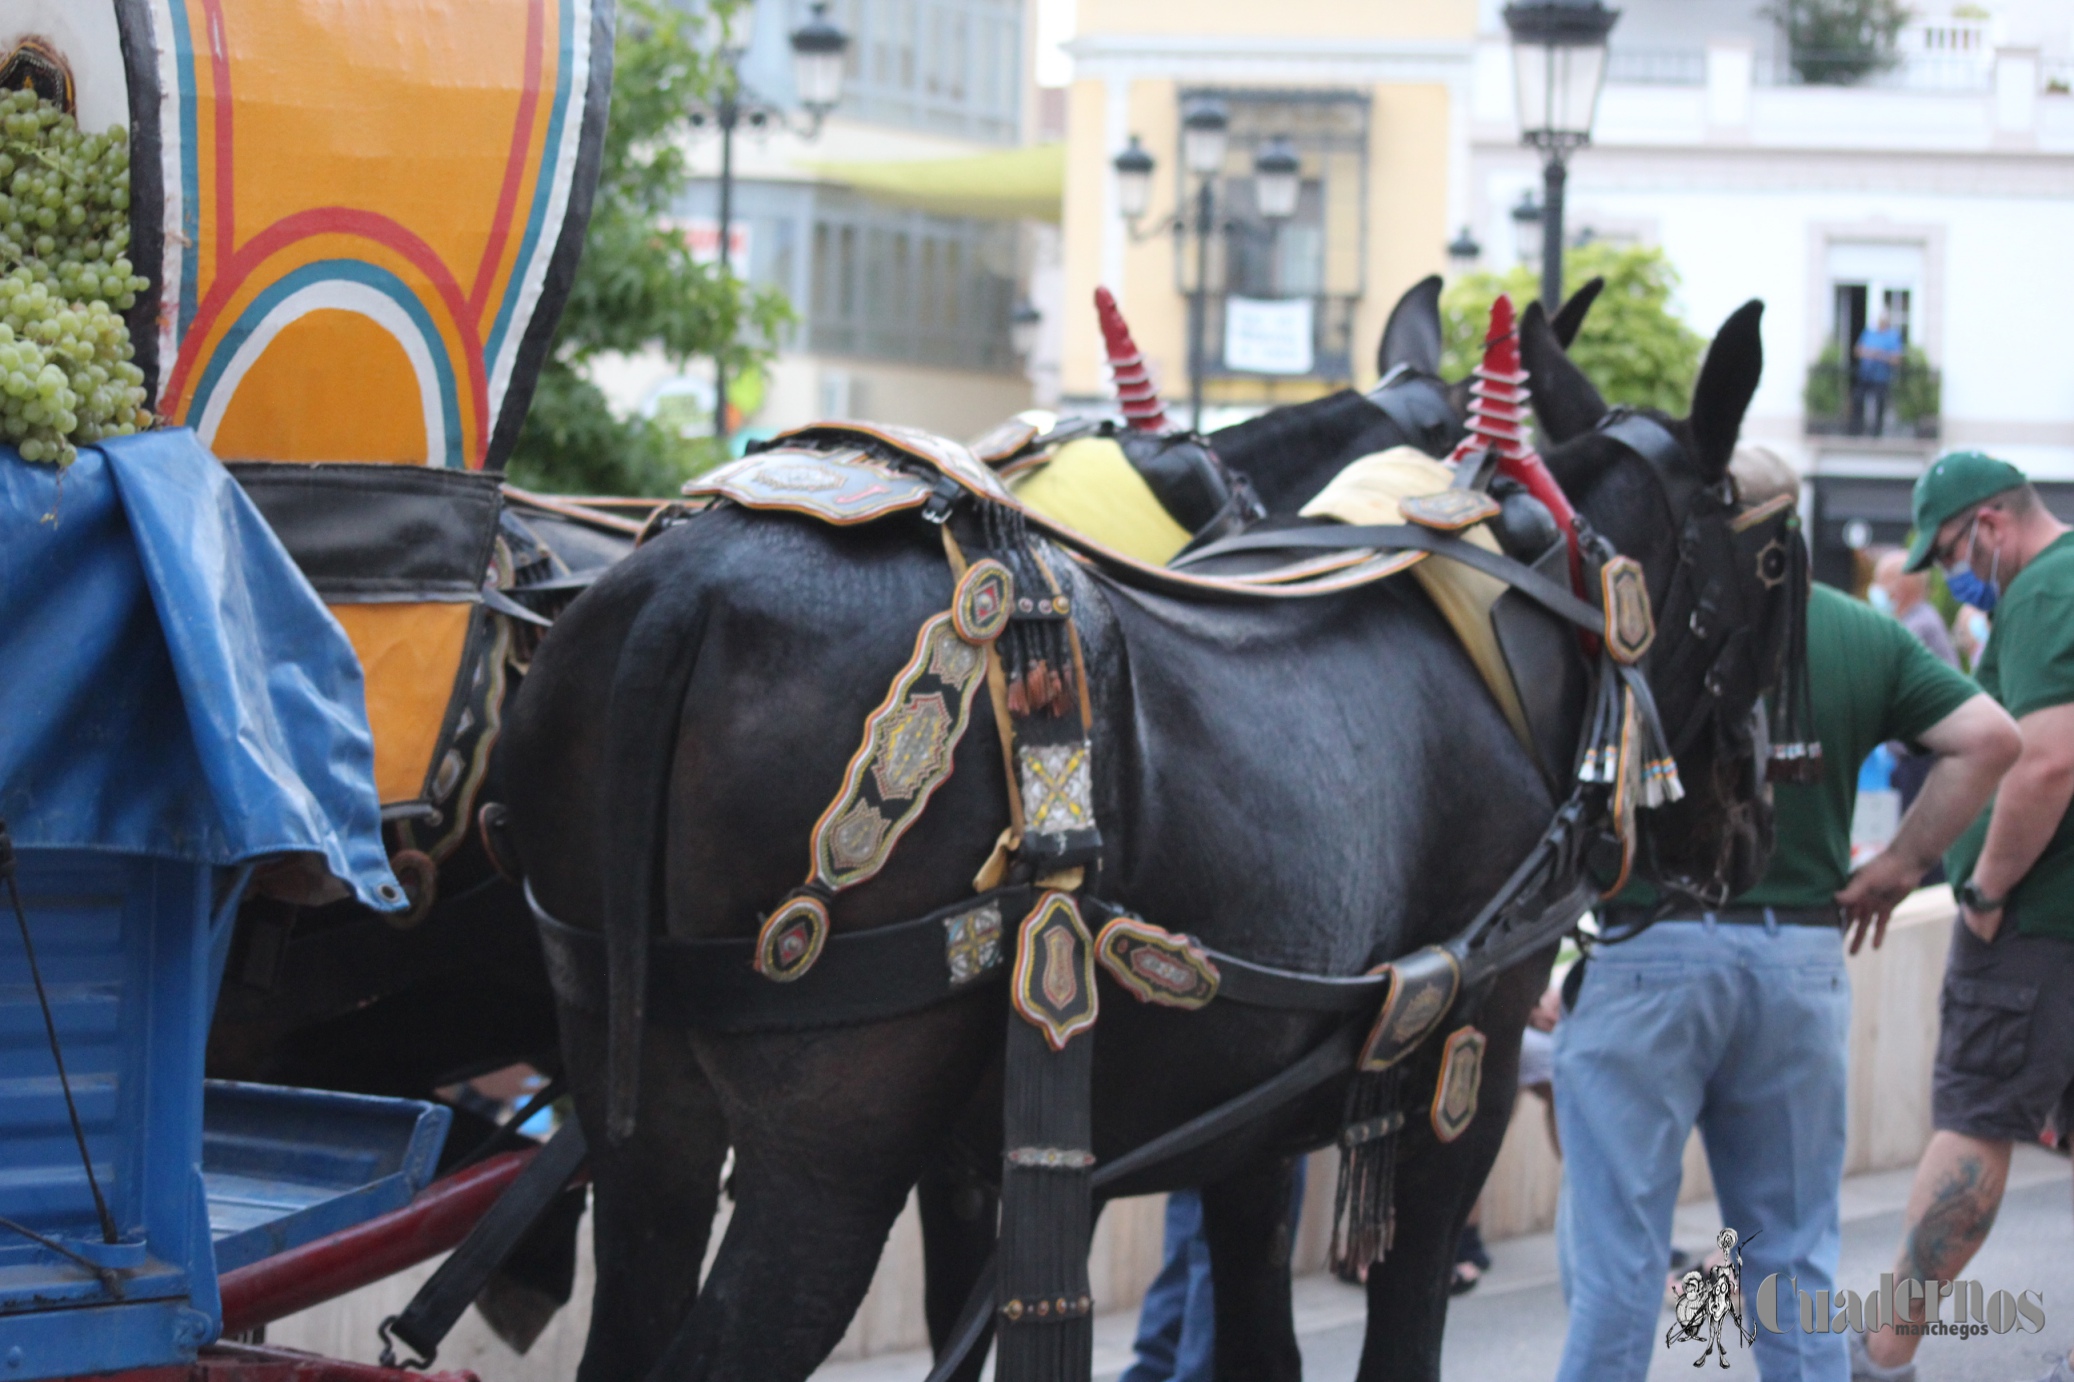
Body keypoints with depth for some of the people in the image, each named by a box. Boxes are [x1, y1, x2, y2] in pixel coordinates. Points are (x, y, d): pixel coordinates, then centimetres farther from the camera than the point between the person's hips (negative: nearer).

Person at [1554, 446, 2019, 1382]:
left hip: (1643, 947, -4)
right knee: (1795, 1253, 14)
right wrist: (1899, 865, 4)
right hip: (1801, 950, 4)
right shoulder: (1864, 636, 5)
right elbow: (1988, 737, 0)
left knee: (1616, 1256, 2)